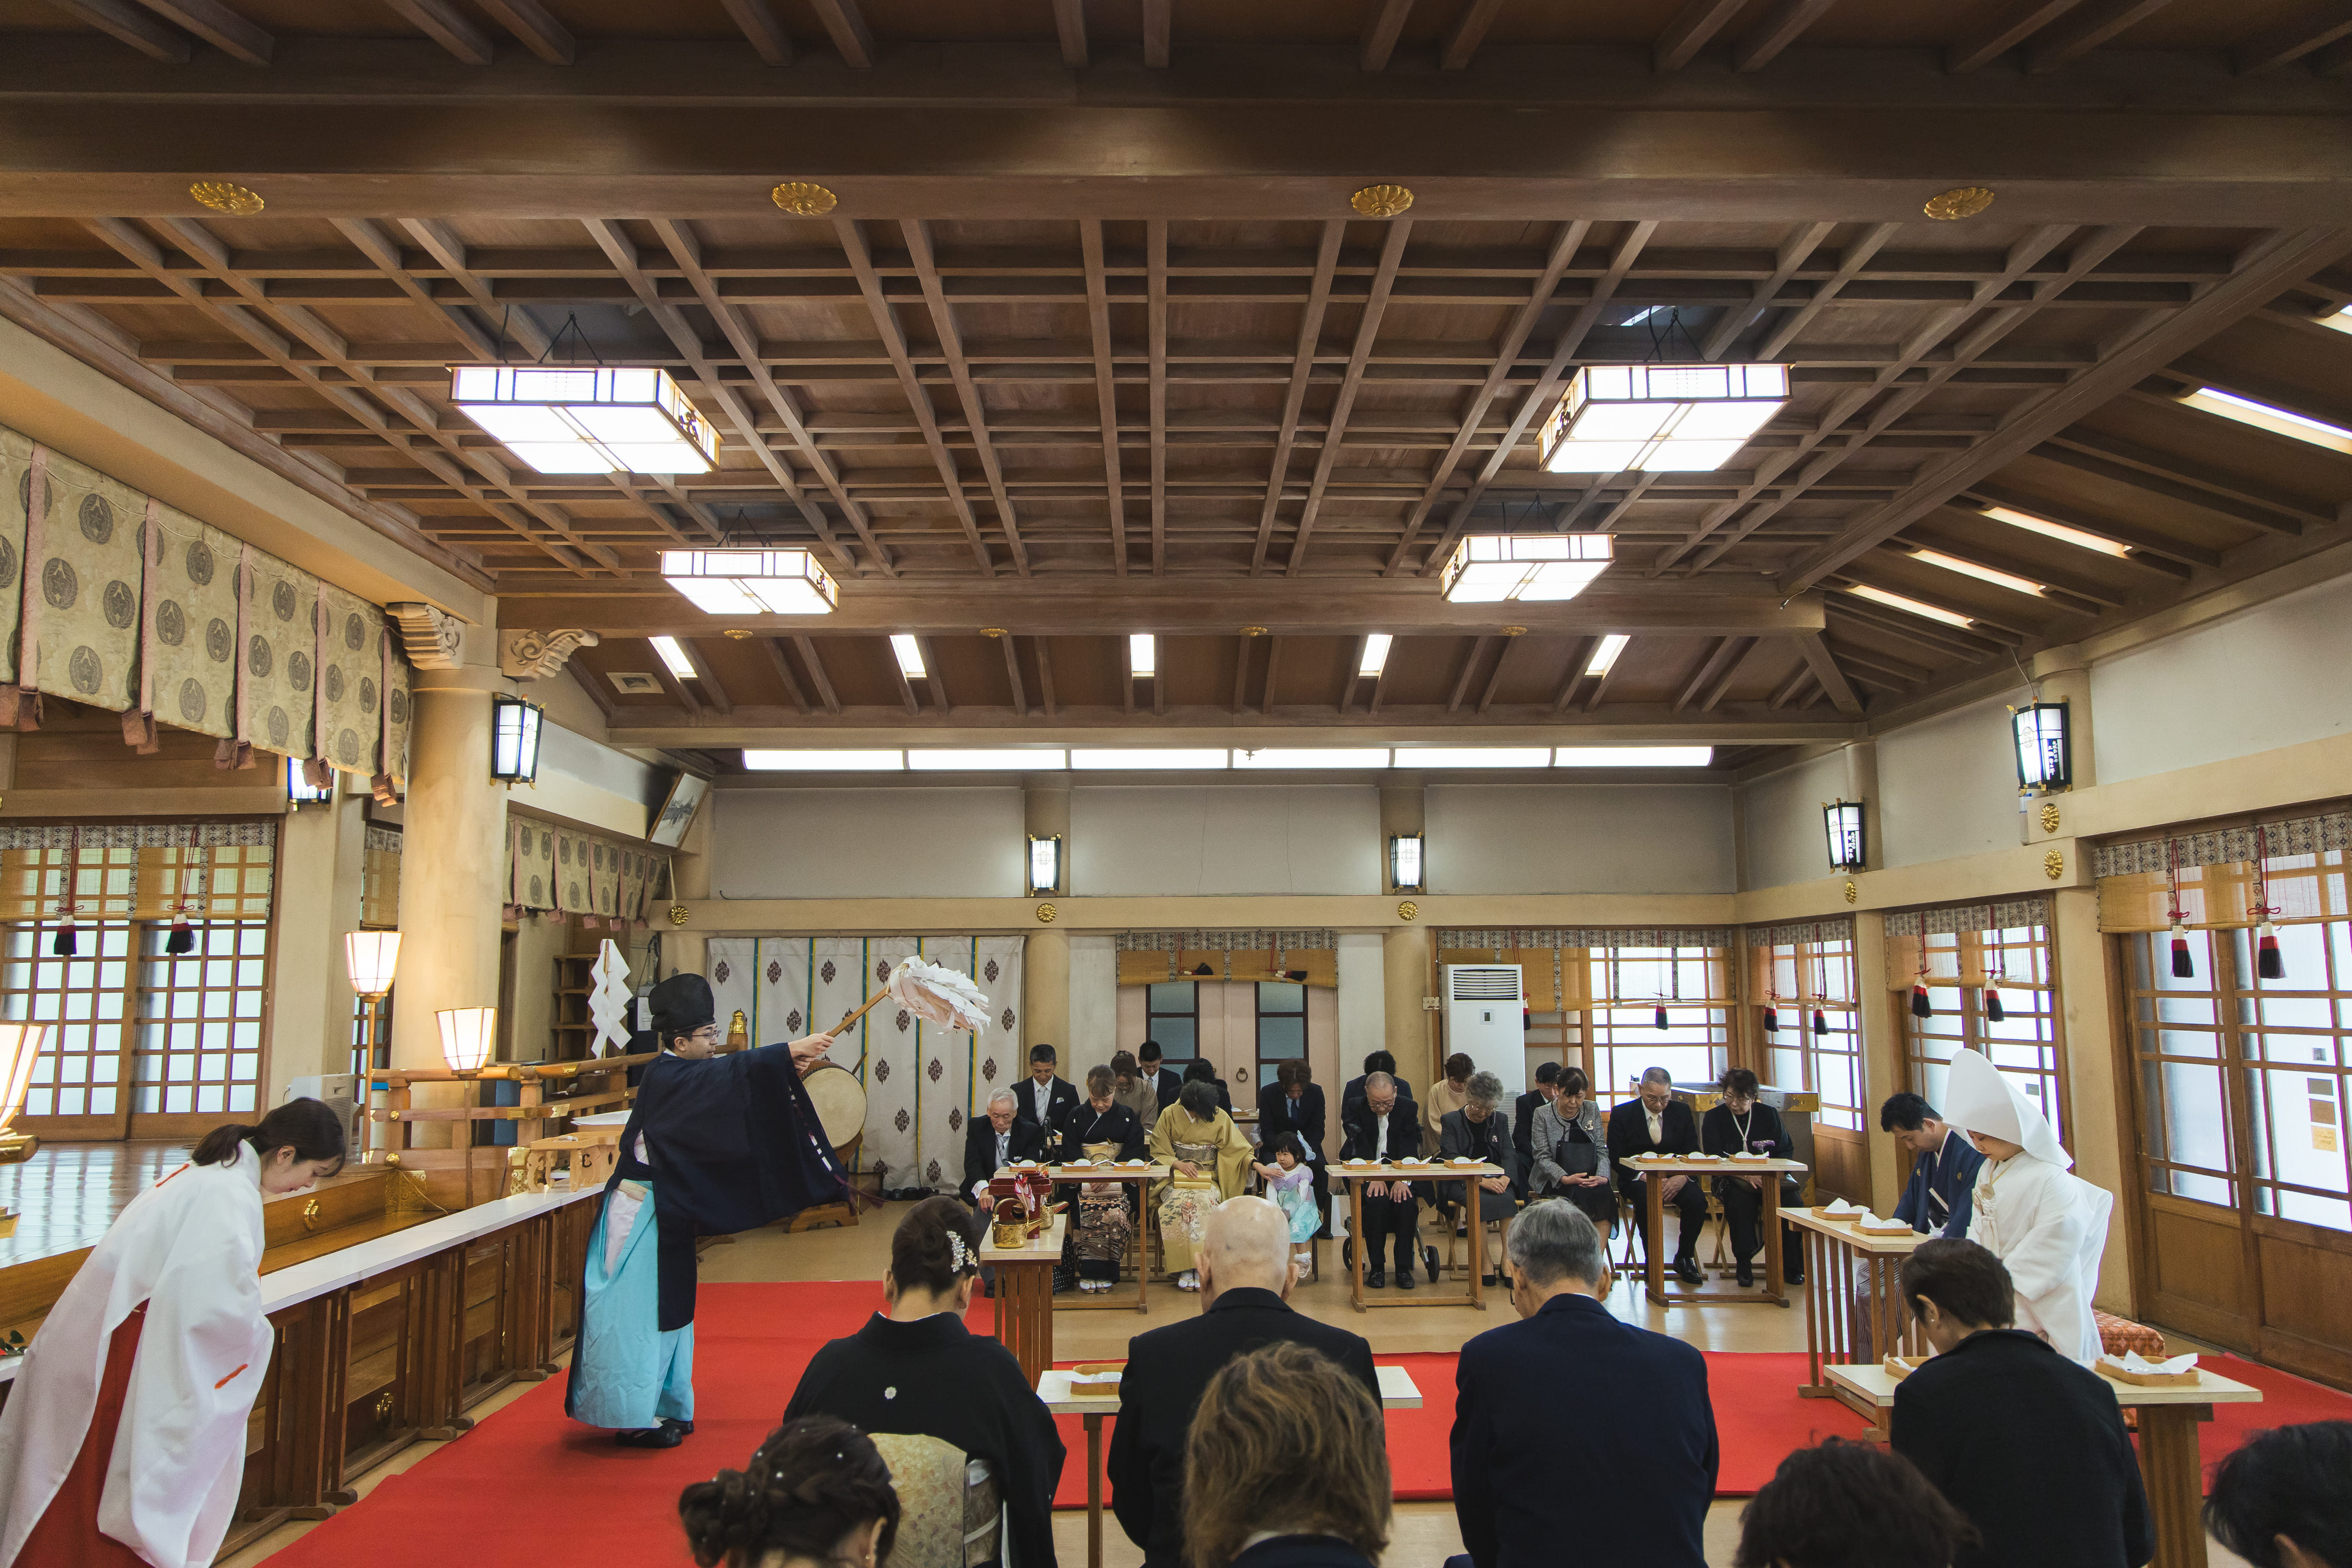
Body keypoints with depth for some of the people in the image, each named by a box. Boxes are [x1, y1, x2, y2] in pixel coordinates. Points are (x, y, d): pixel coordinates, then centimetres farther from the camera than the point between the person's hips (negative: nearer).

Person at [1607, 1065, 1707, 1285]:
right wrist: (1644, 1177, -23)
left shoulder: (1682, 1112, 5)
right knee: (1647, 1200, -36)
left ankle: (1684, 1259, -4)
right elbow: (1616, 1158, -6)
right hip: (1636, 1178, -3)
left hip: (1675, 1177, 3)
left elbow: (1692, 1153, 3)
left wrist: (1682, 1177, -19)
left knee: (1697, 1201, -27)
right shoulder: (1622, 1114, -3)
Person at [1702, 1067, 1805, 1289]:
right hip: (1732, 1179, -2)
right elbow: (1714, 1157, -6)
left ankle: (1792, 1267, -15)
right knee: (1740, 1200, -36)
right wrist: (1746, 1174, -23)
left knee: (1793, 1200, -29)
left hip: (1771, 1177, 2)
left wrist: (1776, 1171, -16)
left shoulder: (1768, 1115, 9)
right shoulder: (1714, 1117, 3)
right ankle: (1744, 1265, -22)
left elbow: (1786, 1150, 7)